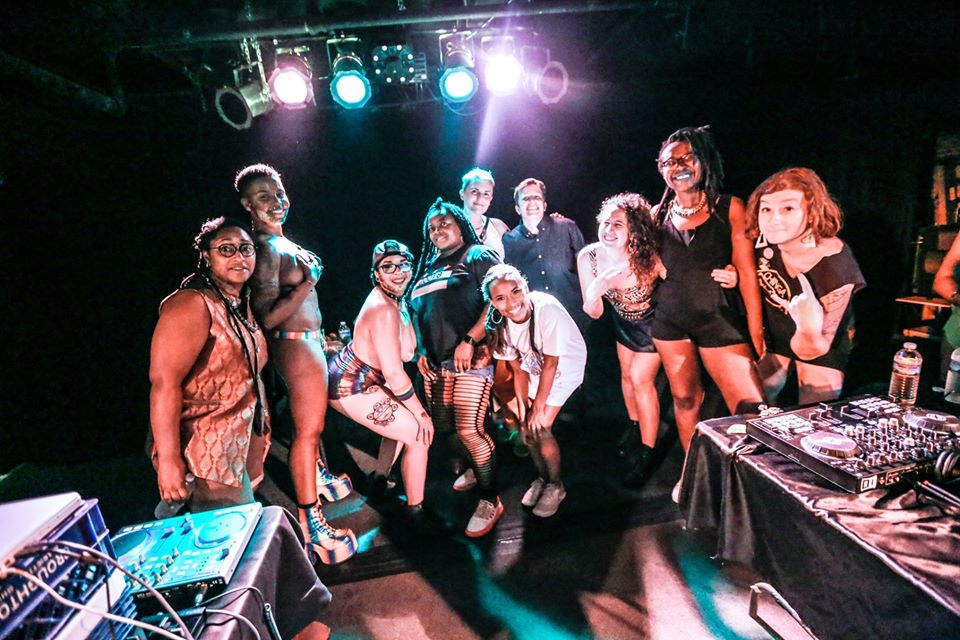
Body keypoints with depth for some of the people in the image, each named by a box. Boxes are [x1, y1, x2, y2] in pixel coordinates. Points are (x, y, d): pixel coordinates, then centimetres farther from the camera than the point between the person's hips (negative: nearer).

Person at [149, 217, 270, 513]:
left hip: (240, 443, 8)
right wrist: (168, 459, -25)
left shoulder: (241, 304, 9)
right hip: (206, 452, -8)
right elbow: (163, 382, -23)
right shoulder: (192, 304, -18)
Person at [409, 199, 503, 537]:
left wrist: (469, 340, -17)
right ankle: (476, 468, 36)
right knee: (443, 427, 11)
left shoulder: (478, 255, 1)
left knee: (469, 429, -11)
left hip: (470, 357, -7)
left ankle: (490, 501, 7)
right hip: (435, 362, 7)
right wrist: (420, 352, 8)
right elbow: (416, 314, 21)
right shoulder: (427, 268, 21)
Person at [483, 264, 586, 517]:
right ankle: (542, 478, 31)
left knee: (540, 428, -9)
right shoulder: (500, 323, -19)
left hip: (566, 364, -5)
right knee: (527, 428, 3)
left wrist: (539, 406, -16)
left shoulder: (547, 309, -36)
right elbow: (519, 370, -10)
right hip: (534, 366, 5)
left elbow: (551, 364, -25)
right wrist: (524, 408, -12)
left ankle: (556, 486, 17)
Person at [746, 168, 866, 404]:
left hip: (816, 343, -3)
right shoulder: (765, 238, -23)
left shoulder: (836, 268, -33)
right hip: (772, 334, 4)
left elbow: (811, 350, -27)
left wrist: (809, 332, -48)